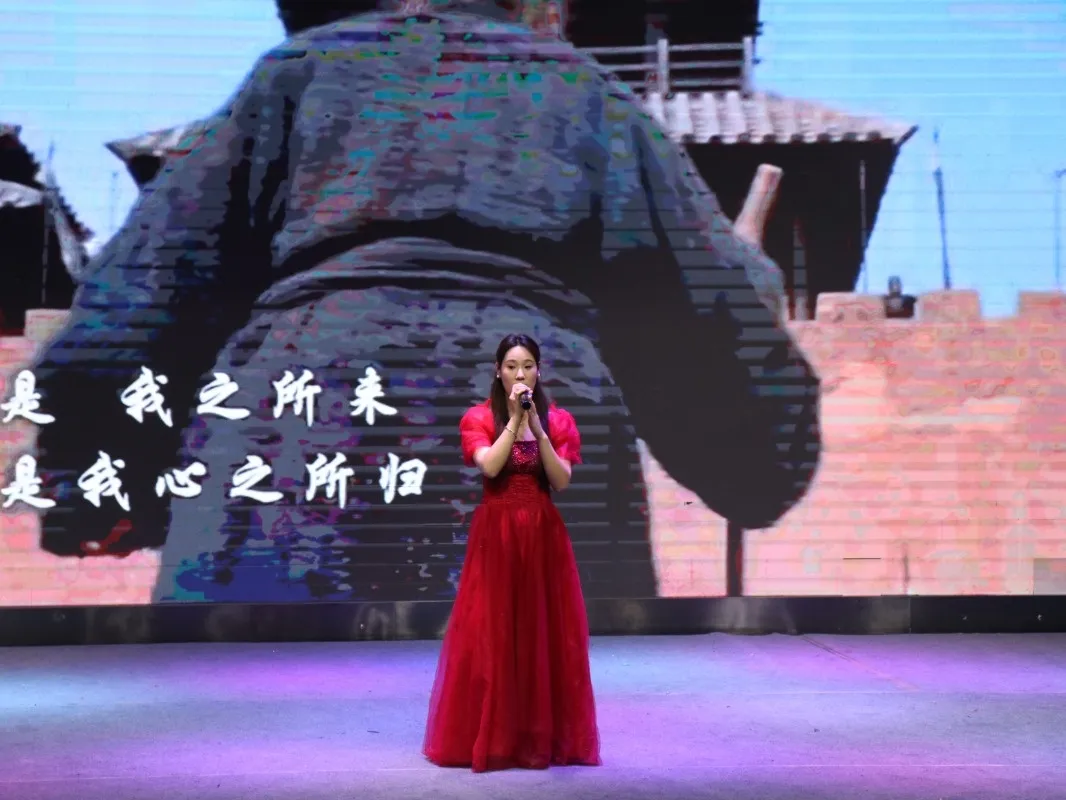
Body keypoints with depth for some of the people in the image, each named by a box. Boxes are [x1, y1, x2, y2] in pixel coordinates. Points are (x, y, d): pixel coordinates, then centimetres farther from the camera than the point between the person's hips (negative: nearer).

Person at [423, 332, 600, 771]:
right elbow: (489, 466, -17)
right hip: (496, 534, -2)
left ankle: (544, 736, 15)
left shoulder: (558, 420, 6)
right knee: (491, 634, -1)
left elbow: (562, 480, -6)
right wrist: (514, 418, -16)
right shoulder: (479, 418, 0)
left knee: (546, 633, 4)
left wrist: (536, 425, -13)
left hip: (543, 535, 2)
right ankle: (490, 738, 9)